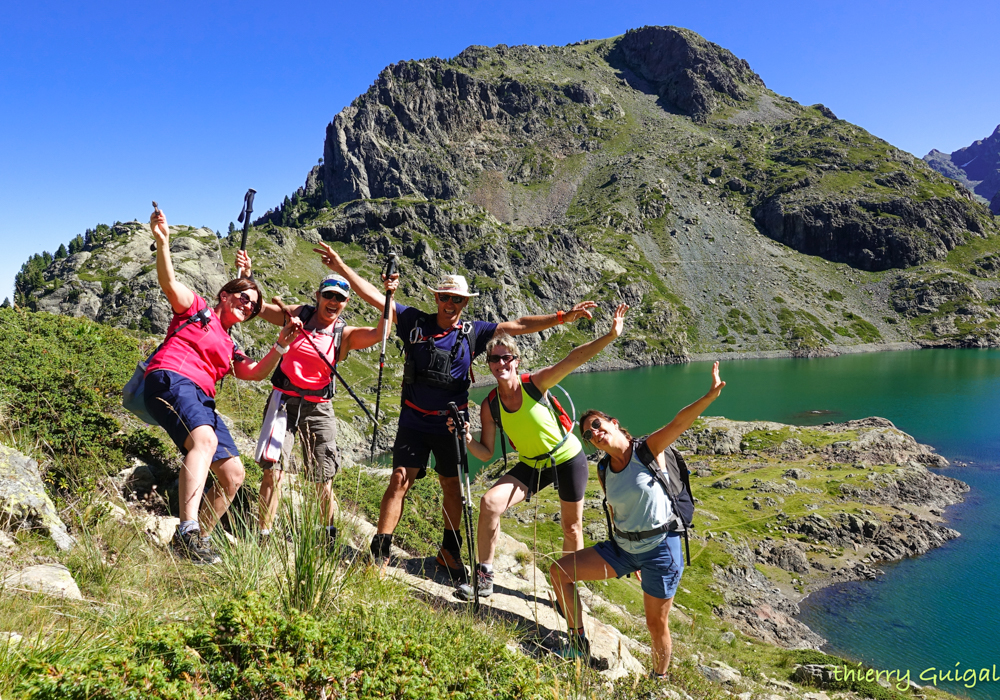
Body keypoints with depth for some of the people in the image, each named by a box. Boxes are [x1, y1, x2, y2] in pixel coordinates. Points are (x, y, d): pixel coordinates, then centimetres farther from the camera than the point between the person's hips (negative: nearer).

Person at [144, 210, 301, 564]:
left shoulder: (230, 347, 30)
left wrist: (281, 344, 5)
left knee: (233, 474, -1)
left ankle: (197, 540, 11)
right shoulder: (196, 308, 15)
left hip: (201, 400, 8)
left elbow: (257, 373, 17)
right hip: (170, 379, -8)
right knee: (205, 440, -36)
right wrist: (163, 242, -19)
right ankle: (187, 532, -44)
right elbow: (169, 282, -3)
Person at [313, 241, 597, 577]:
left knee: (453, 486, 11)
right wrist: (342, 267, -9)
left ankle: (450, 551, 29)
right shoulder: (415, 322, -3)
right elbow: (374, 296, -5)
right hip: (414, 421, -1)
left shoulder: (473, 332, -1)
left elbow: (519, 326, -2)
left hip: (451, 423, 2)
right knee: (400, 480, -7)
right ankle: (379, 552, 4)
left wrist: (563, 317, -7)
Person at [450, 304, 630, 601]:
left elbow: (574, 358, -30)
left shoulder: (535, 382, -20)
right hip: (532, 465, 3)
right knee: (490, 502, -18)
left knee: (572, 528, 9)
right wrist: (467, 439, -26)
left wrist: (610, 335, -41)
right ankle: (484, 578, -4)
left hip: (568, 458, -2)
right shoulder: (490, 406, -10)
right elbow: (486, 453, -6)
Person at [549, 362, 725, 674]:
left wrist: (711, 394, -46)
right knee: (559, 571, -3)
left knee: (657, 625, 8)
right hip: (623, 548, 5)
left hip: (660, 548, -5)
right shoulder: (604, 472, 2)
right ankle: (579, 645, 10)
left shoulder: (648, 450, -13)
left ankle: (659, 680, 37)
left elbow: (679, 422, -29)